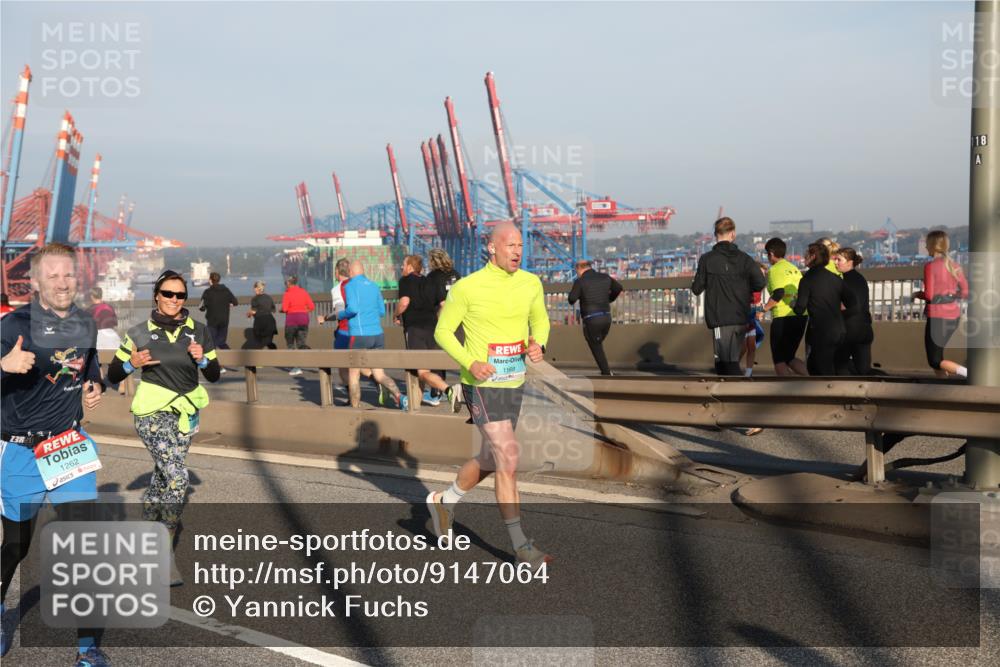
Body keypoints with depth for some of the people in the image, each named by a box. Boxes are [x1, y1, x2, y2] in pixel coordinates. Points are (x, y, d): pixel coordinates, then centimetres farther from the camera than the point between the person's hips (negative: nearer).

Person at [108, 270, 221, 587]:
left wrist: (202, 359, -13)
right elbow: (113, 375, 1)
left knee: (163, 476, 16)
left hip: (186, 413, 4)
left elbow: (214, 375, 7)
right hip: (152, 412, -4)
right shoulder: (139, 333, -6)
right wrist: (132, 363, -19)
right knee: (177, 477, -18)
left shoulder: (198, 332, 1)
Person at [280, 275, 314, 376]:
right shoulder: (303, 292, 7)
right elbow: (312, 306, 2)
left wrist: (282, 310, 7)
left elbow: (284, 309, -15)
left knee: (290, 344, 9)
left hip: (292, 319, -4)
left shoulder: (288, 293, -7)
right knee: (301, 344, 9)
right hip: (304, 319, 4)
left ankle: (296, 367, 3)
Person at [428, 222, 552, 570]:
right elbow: (443, 331, -5)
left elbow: (540, 319, 18)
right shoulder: (467, 287, -13)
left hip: (514, 384, 7)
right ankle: (520, 545, -2)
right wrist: (469, 363, -21)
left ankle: (444, 502, 43)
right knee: (508, 457, -12)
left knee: (491, 459, 18)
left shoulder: (530, 283, 1)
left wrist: (539, 345, -6)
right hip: (482, 385, -7)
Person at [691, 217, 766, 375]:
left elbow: (697, 289, -3)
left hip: (720, 320, -5)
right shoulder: (743, 258, 3)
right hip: (741, 319, 5)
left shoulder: (707, 259, -6)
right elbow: (760, 283, -4)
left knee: (730, 364, -9)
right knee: (727, 361, 18)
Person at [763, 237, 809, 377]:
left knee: (779, 360, 3)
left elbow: (778, 293, -20)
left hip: (783, 317, -7)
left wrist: (765, 308, -8)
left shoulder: (774, 270, -7)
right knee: (789, 358, 17)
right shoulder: (794, 268, 15)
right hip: (801, 316, 7)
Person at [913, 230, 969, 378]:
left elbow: (929, 295, -17)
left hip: (937, 317, -7)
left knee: (935, 361, 0)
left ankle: (972, 375, -19)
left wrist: (917, 294, 3)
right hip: (954, 316, 7)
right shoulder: (954, 265, 6)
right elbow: (965, 292, 6)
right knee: (936, 353, 20)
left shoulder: (930, 266, -12)